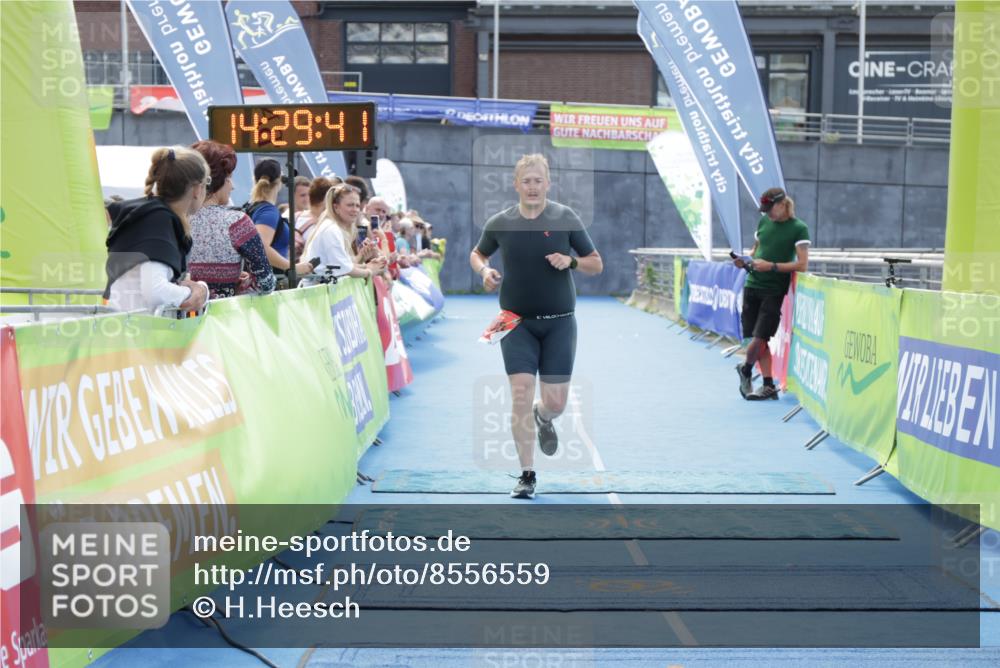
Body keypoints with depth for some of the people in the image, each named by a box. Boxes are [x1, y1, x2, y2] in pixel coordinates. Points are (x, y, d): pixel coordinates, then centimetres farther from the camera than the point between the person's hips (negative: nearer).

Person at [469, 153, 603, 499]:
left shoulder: (566, 218, -3)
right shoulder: (500, 223, 0)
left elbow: (597, 264, 3)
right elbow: (477, 253, 19)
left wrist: (571, 261, -17)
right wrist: (484, 270, -4)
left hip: (559, 322, 0)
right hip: (517, 322, 0)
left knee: (555, 402, 0)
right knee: (521, 395, -11)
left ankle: (543, 418, 40)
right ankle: (527, 475, 1)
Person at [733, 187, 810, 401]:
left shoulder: (799, 229, -7)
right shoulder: (764, 221, 9)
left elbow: (802, 264, -13)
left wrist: (771, 266, -20)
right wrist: (745, 261, 1)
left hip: (774, 291, -5)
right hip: (752, 285, 5)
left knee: (759, 338, -7)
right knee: (760, 340, 5)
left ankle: (746, 369, 22)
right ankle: (768, 385, 13)